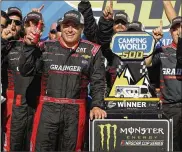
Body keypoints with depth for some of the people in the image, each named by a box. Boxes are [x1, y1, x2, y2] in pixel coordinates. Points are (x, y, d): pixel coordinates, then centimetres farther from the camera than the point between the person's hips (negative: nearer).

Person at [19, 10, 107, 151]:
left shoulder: (92, 50, 5)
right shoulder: (46, 48, 8)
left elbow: (98, 82, 3)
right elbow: (25, 71, 5)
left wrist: (97, 106, -10)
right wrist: (30, 46, -6)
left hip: (75, 111, 0)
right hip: (48, 109, 0)